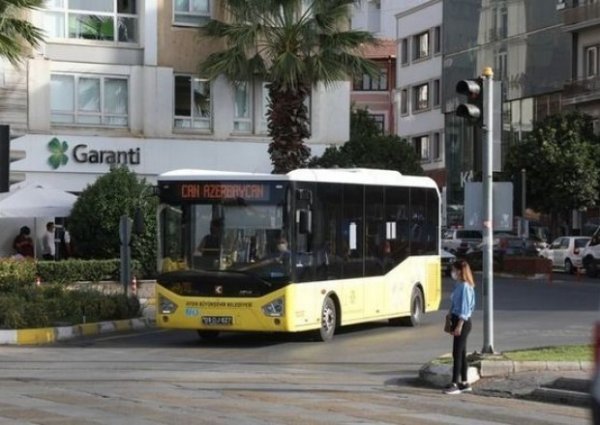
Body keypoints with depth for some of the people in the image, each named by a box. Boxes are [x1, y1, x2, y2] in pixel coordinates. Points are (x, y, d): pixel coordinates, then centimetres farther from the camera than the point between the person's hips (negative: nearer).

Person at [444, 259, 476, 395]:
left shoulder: (465, 287, -16)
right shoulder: (458, 285, 12)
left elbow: (465, 307, -19)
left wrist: (459, 325, -21)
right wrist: (451, 318, 20)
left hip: (462, 322, -10)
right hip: (457, 320, 10)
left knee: (457, 353, -8)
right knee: (461, 353, 13)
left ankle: (455, 384, -6)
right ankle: (464, 383, 19)